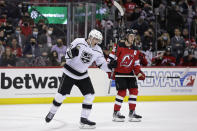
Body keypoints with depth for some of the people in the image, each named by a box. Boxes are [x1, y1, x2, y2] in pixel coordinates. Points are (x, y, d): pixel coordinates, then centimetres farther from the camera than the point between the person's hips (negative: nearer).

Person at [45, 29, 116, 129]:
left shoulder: (98, 51, -1)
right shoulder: (79, 42, -15)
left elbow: (103, 65, 0)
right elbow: (67, 55, -12)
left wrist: (111, 65, -19)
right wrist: (72, 52, -34)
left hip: (82, 75, 5)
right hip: (69, 73, -5)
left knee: (90, 95, -7)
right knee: (62, 94, -4)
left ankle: (84, 119, 1)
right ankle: (52, 112, 19)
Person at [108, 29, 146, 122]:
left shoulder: (135, 50, 7)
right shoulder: (119, 46, -12)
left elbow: (136, 64, 10)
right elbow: (111, 58, -10)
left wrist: (139, 73, -5)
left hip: (130, 73, 6)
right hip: (119, 73, -6)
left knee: (134, 91, 1)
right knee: (122, 92, -12)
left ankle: (132, 112, 9)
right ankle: (116, 113, -1)